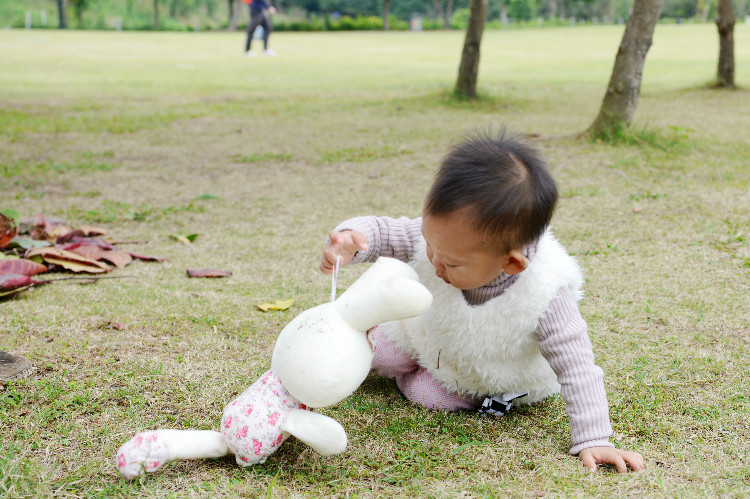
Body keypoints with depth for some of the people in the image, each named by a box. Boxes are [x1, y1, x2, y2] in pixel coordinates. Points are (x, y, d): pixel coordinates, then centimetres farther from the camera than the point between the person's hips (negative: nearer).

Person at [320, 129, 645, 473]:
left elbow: (575, 367, -36)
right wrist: (348, 240, -50)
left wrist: (593, 441, -39)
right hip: (433, 334, 3)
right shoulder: (439, 238, -36)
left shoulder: (543, 293, -44)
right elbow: (379, 231, -25)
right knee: (379, 353, 5)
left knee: (429, 395, -8)